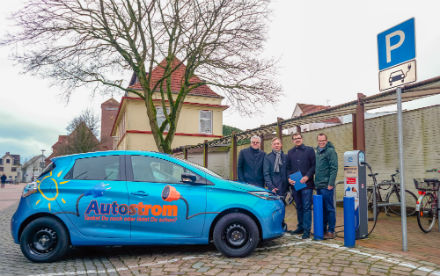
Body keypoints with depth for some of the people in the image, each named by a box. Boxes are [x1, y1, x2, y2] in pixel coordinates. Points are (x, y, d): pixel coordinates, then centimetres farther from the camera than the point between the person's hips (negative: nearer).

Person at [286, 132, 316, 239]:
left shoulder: (309, 150, 3)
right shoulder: (290, 152, 14)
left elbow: (314, 165, -2)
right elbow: (288, 167, 15)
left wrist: (307, 177, -13)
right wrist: (289, 178, -1)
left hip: (307, 184, -4)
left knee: (307, 207, -4)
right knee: (299, 207, 12)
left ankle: (307, 230, 0)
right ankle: (300, 227, 22)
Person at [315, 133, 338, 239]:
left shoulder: (330, 151, -8)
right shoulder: (317, 152, 17)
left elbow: (334, 168, -14)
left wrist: (331, 183, -18)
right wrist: (316, 182, 15)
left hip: (327, 186, -8)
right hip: (319, 186, 8)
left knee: (329, 209, -2)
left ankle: (331, 231, 5)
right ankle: (322, 229, 21)